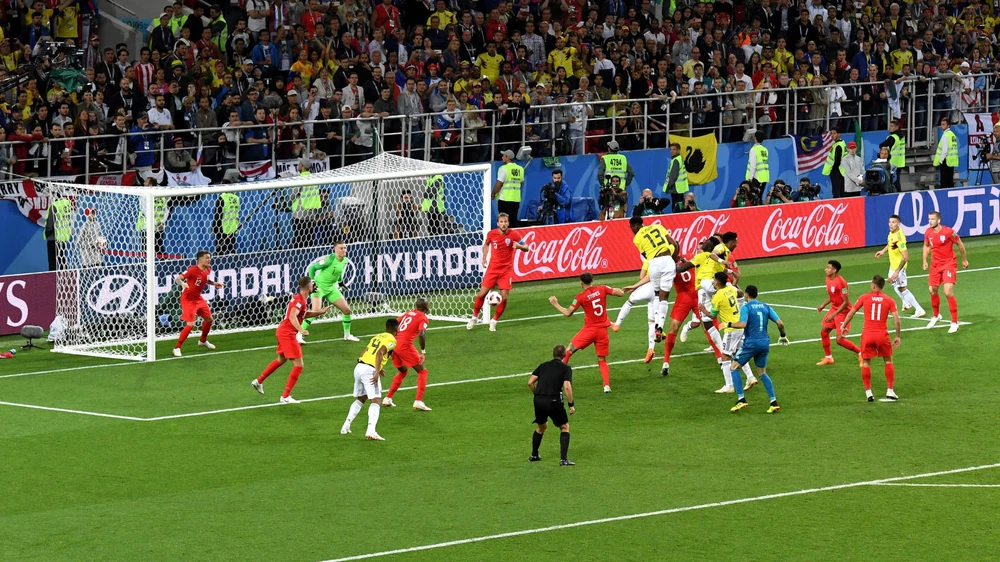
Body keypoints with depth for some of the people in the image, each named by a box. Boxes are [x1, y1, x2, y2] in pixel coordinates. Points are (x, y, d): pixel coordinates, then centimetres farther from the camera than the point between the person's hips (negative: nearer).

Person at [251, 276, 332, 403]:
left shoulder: (299, 299, 11)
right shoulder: (299, 300, -20)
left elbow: (304, 314, 26)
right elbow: (292, 317, -34)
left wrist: (321, 312, 22)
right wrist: (301, 330, -46)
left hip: (282, 331, 10)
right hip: (287, 334, -10)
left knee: (281, 359, 31)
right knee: (299, 365, -9)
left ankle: (258, 381, 42)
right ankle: (285, 397, -9)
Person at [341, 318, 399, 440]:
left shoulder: (377, 337, 24)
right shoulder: (391, 340, 1)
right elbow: (380, 353, -16)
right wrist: (377, 372, -21)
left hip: (359, 367, 7)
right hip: (370, 370, -7)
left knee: (360, 398, 26)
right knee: (376, 401, -9)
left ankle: (346, 426, 24)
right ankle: (371, 431, -26)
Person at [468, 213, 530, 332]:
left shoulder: (513, 235, -11)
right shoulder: (492, 234, -6)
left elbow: (526, 248, -5)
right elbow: (486, 244, 18)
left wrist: (519, 246, -27)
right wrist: (484, 258, 8)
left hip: (506, 270, -1)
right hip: (493, 267, 1)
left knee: (504, 297, -7)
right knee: (482, 293, -2)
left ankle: (494, 321, 12)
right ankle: (475, 317, 20)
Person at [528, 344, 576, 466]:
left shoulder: (543, 366, 15)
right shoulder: (566, 368, 1)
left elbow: (530, 382, 8)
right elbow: (567, 387, -12)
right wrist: (571, 405, -6)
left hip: (539, 401, 5)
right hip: (554, 401, -5)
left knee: (541, 426, 28)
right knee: (565, 427, 11)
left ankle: (534, 455, 35)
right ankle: (563, 459, 1)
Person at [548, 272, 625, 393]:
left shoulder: (580, 296, -7)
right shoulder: (602, 289, 0)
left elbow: (568, 313, -5)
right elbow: (621, 293, -2)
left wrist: (555, 304, 10)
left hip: (589, 330, -3)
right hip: (603, 330, 3)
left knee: (568, 351, 11)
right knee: (602, 360, 10)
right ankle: (607, 385, -7)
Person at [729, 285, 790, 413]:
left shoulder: (746, 307, -6)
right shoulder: (766, 307, 11)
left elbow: (742, 324, -21)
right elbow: (780, 323, 4)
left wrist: (729, 324, -5)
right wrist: (782, 336, 21)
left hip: (751, 343, -6)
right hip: (765, 343, 6)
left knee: (734, 368, 7)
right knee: (762, 373, 18)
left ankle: (741, 399, -5)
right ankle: (774, 402, 7)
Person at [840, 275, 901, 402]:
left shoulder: (864, 298, 2)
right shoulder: (889, 300, 2)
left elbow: (850, 313, 5)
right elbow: (896, 319, -4)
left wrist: (843, 326, 20)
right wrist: (897, 337, 5)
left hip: (867, 334, 0)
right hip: (882, 334, 0)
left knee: (866, 363, 12)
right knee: (888, 361, 16)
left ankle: (868, 392, 8)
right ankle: (890, 391, 11)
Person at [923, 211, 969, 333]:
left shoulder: (948, 232, -19)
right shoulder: (928, 233, -2)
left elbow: (960, 244, -4)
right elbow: (926, 246, 18)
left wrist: (964, 260, 5)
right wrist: (925, 261, 9)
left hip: (949, 264, -6)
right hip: (935, 265, 6)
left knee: (948, 292, -15)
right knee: (932, 291, 11)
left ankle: (955, 322, -5)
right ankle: (936, 316, 38)